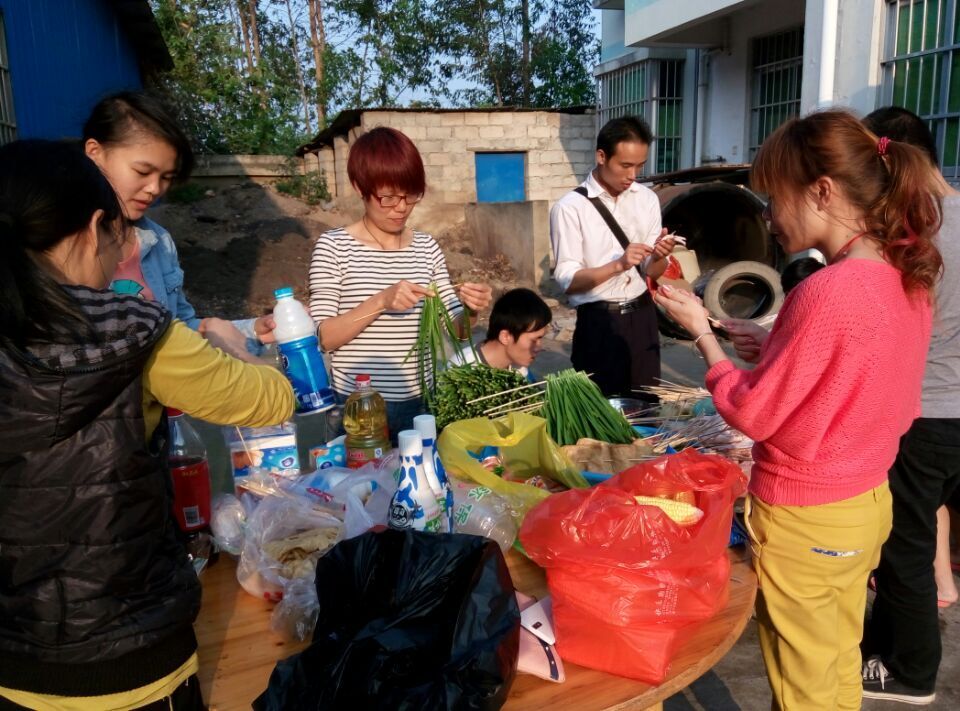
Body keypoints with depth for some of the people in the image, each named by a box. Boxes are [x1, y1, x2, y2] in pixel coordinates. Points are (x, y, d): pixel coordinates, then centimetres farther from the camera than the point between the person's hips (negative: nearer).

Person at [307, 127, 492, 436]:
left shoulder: (426, 247, 3)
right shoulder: (333, 246, -8)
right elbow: (322, 338, -12)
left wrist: (470, 310, -15)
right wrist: (379, 301, -25)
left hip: (418, 404, 4)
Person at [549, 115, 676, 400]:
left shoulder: (647, 199, 5)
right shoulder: (570, 207, -11)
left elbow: (651, 272, 6)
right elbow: (567, 281, -14)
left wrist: (659, 257, -17)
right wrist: (618, 264, -27)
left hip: (643, 318, 5)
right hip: (599, 323, -4)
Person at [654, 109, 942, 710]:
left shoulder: (828, 292, -27)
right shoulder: (906, 277, -1)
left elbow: (751, 414, -19)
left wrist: (701, 329, -9)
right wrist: (775, 344, 4)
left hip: (805, 522, -8)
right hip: (867, 504, 8)